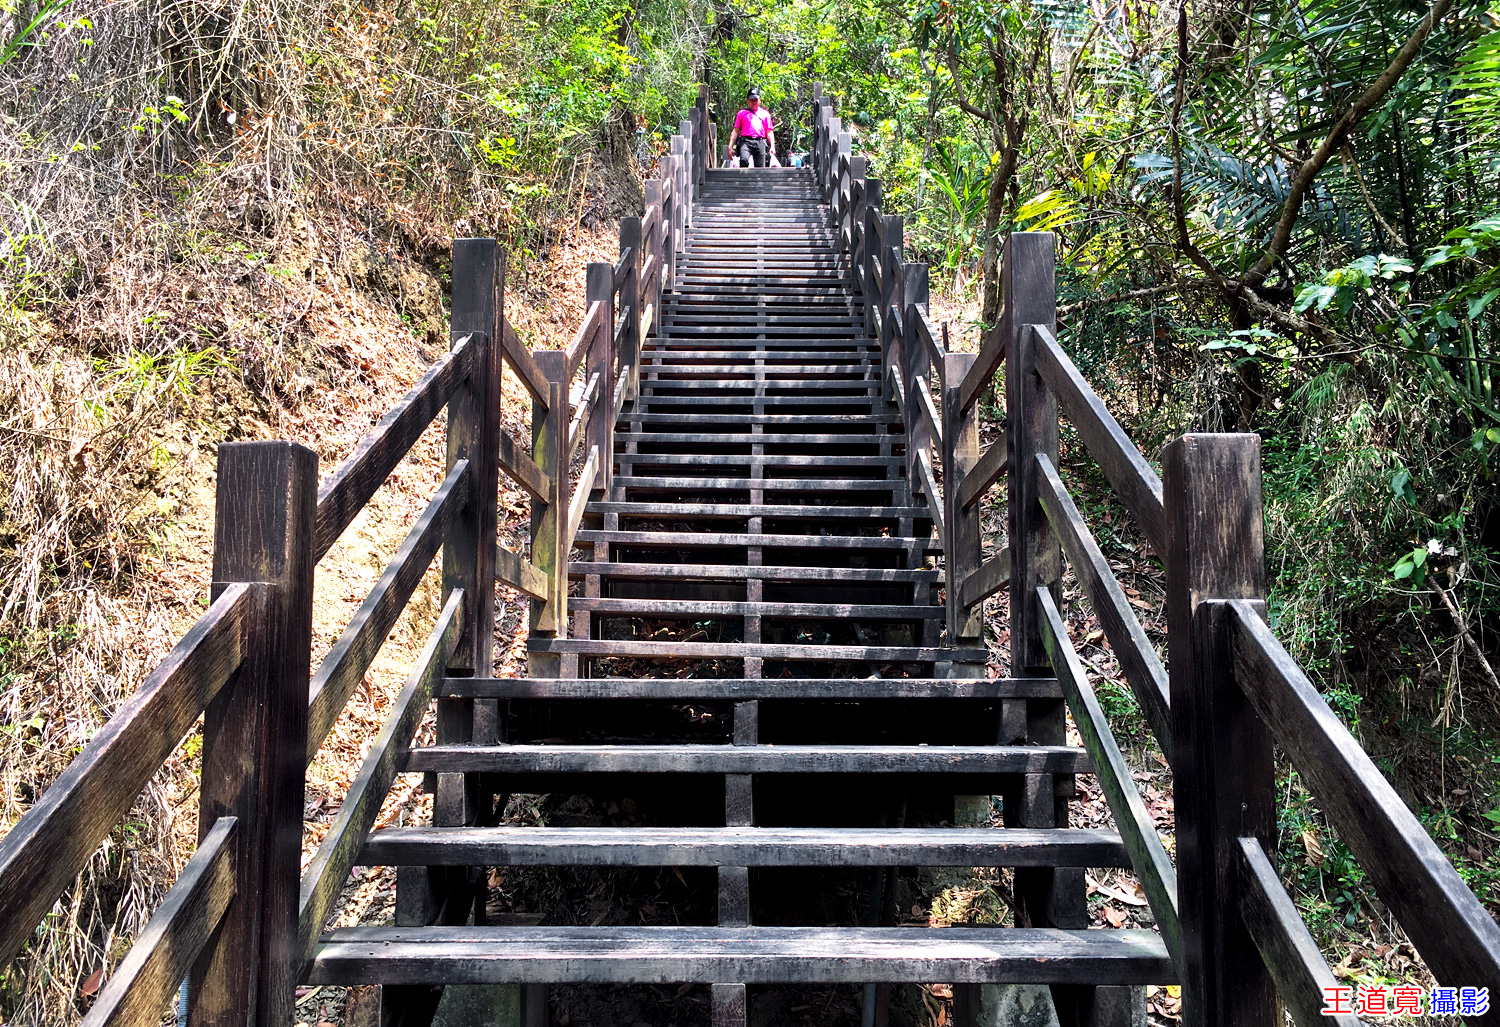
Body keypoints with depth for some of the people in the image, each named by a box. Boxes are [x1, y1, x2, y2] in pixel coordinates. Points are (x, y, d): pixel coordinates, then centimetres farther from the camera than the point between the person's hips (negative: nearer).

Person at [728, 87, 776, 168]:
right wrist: (730, 146, 5)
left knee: (760, 167, -6)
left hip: (760, 142, 1)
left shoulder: (765, 113, 23)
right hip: (745, 141, -1)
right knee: (744, 160, -30)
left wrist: (772, 147, 6)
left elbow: (769, 132, 18)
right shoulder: (742, 113, 21)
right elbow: (735, 131, 16)